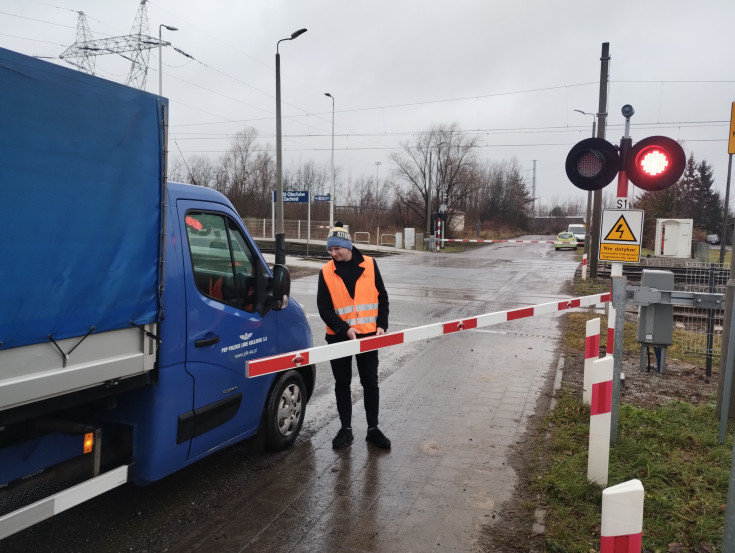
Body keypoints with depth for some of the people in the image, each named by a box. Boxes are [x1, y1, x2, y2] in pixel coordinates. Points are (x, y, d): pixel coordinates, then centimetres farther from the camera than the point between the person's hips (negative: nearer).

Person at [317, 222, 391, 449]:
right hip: (339, 337, 0)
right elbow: (324, 308, -5)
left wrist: (382, 325, -6)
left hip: (368, 334, 0)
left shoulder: (369, 265, -1)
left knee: (370, 382, 7)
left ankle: (373, 429, 21)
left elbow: (382, 297, 4)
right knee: (342, 383, 9)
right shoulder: (326, 272, -3)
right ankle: (346, 429, 23)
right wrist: (344, 329, -16)